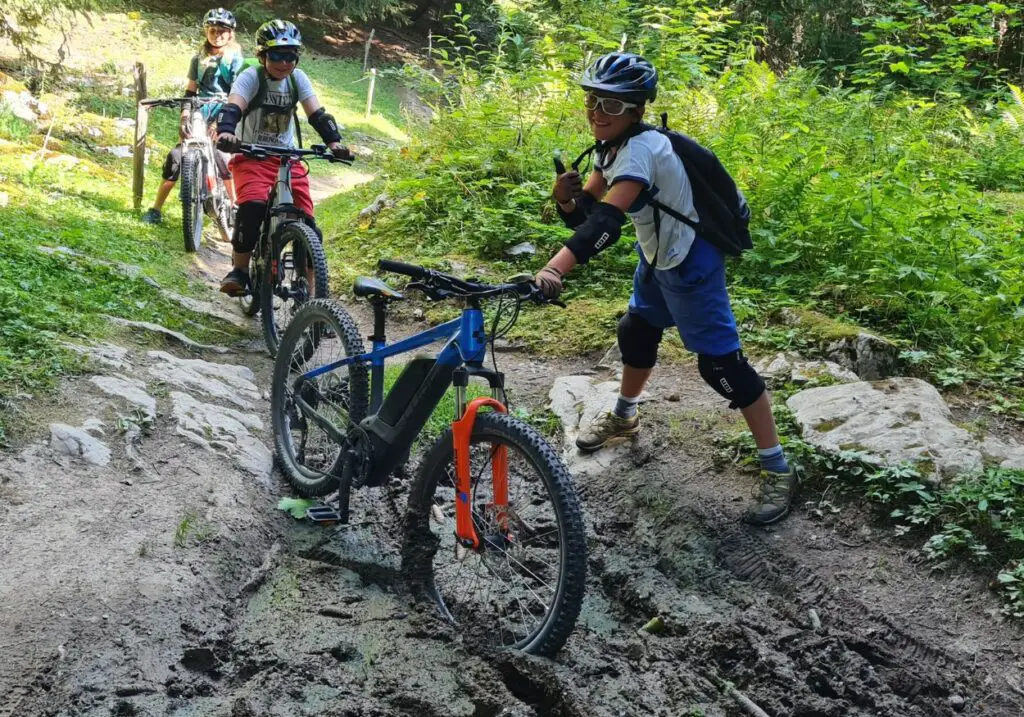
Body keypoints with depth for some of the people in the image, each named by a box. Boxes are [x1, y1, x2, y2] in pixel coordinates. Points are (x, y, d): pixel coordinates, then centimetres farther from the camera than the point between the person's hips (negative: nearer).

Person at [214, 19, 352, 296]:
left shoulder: (297, 78, 1)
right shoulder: (251, 77, -10)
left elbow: (317, 114, -8)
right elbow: (232, 108, -26)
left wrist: (334, 141, -26)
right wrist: (225, 132, -47)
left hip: (287, 158, 4)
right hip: (251, 157, -4)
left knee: (306, 223, -9)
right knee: (254, 206, -31)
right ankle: (239, 270, -16)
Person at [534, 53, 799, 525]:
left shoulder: (642, 148, -29)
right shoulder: (610, 148, 0)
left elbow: (606, 220, -43)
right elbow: (586, 212, -2)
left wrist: (554, 269, -54)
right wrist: (566, 199, -26)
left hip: (691, 263, -10)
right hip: (657, 257, 10)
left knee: (720, 364, -9)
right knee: (635, 333, 24)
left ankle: (777, 471, 1)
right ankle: (624, 417, 50)